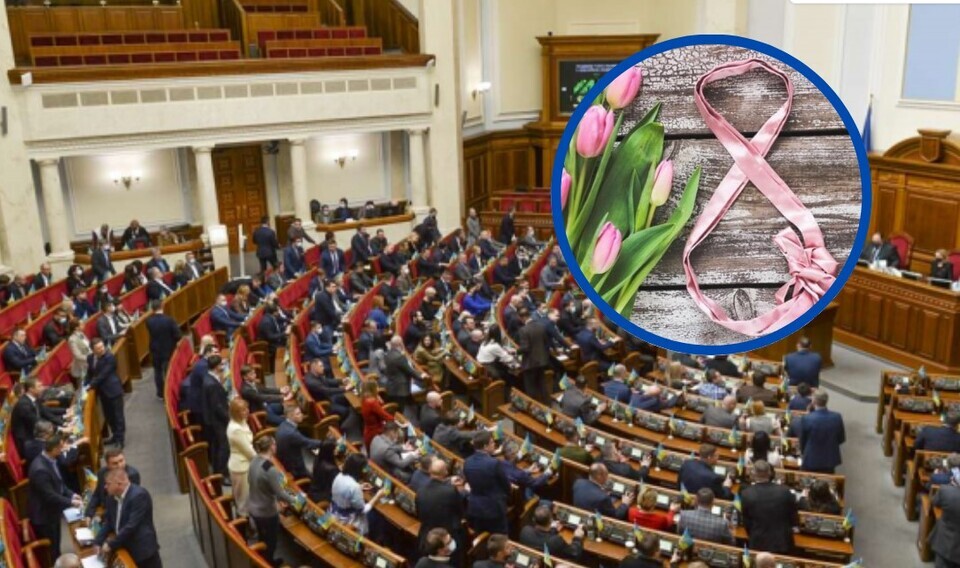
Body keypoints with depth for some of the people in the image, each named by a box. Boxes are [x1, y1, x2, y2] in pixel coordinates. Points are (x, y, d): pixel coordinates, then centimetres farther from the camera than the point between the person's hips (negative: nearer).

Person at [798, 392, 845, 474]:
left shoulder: (806, 419, -21)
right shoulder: (837, 417, -12)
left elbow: (802, 441, -6)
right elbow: (841, 439, 2)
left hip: (811, 461, -3)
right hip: (830, 461, 3)